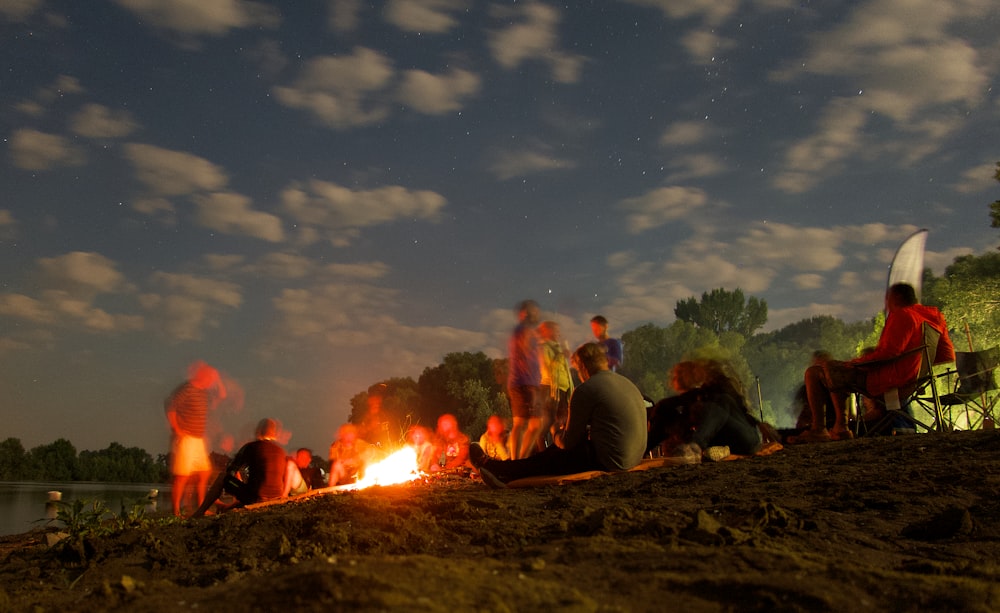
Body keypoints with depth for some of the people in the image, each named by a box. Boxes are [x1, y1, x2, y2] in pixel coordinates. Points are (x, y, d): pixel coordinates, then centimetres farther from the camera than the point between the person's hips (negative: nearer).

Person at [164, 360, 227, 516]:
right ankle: (176, 512, -2)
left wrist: (218, 379, 10)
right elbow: (170, 406, -20)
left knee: (204, 473, 13)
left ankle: (200, 507, 24)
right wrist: (177, 430, -18)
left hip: (198, 439, 9)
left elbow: (221, 395, 24)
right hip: (185, 439, -9)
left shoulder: (203, 391, 14)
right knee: (182, 476, -7)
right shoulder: (186, 389, -13)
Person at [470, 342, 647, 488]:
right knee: (556, 451, 19)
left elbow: (568, 441, -7)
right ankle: (505, 474, 27)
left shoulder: (585, 390, -12)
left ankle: (496, 468, 26)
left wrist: (557, 437, 17)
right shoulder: (627, 383, 14)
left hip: (608, 461, -8)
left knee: (549, 459, 10)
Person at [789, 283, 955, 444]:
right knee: (837, 373, 30)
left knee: (814, 373, -6)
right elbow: (948, 356, 17)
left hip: (884, 380, -10)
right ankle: (840, 427, 26)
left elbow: (888, 353, -24)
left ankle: (818, 430, -5)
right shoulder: (934, 316, 15)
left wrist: (858, 362, -13)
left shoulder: (901, 315, -14)